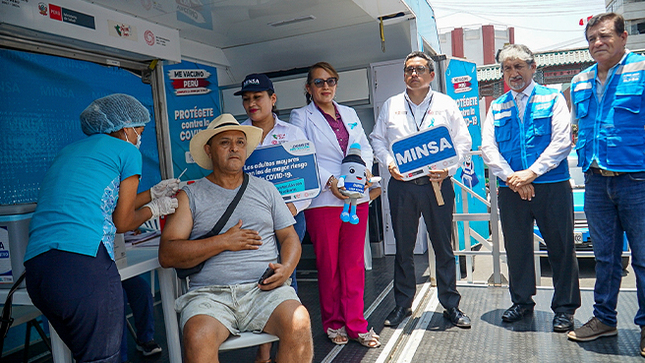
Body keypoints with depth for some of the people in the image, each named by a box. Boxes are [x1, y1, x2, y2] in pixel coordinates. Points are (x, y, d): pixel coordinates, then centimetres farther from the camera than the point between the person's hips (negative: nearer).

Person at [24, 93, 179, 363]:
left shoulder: (69, 151, 26)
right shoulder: (126, 151, 4)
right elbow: (122, 222, 6)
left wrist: (153, 193, 36)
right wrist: (156, 209, 24)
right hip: (84, 262, -8)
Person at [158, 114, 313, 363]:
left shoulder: (265, 189, 18)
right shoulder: (190, 195, 9)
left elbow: (290, 237, 17)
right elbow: (167, 255, 0)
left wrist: (285, 268, -5)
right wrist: (223, 242, -7)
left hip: (264, 288, 2)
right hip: (209, 294, -1)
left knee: (299, 322, -28)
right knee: (197, 339, -32)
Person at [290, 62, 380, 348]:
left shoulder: (349, 114, 17)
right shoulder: (301, 117, 3)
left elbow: (365, 147, 15)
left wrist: (365, 168, -6)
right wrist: (329, 180, -16)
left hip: (356, 196, 4)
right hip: (323, 200, -4)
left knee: (354, 263, 7)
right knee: (328, 264, 6)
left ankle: (355, 324, 18)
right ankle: (333, 322, 23)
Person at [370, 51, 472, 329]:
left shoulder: (446, 104, 6)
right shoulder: (390, 106, 10)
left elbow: (463, 141, 5)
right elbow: (377, 139, 13)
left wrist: (448, 168, -11)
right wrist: (388, 163, -5)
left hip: (437, 184, -1)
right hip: (401, 184, 1)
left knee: (444, 248, 5)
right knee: (403, 248, 9)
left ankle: (451, 306, 20)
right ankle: (402, 305, 22)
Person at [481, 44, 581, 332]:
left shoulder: (552, 99, 4)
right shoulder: (497, 107, 12)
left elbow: (562, 141, -7)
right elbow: (487, 147, 2)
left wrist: (532, 172, -17)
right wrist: (511, 177, -11)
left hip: (552, 186, -2)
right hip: (511, 189, 3)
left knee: (560, 248, 4)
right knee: (516, 247, 11)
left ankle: (565, 307, 21)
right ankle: (522, 302, 28)